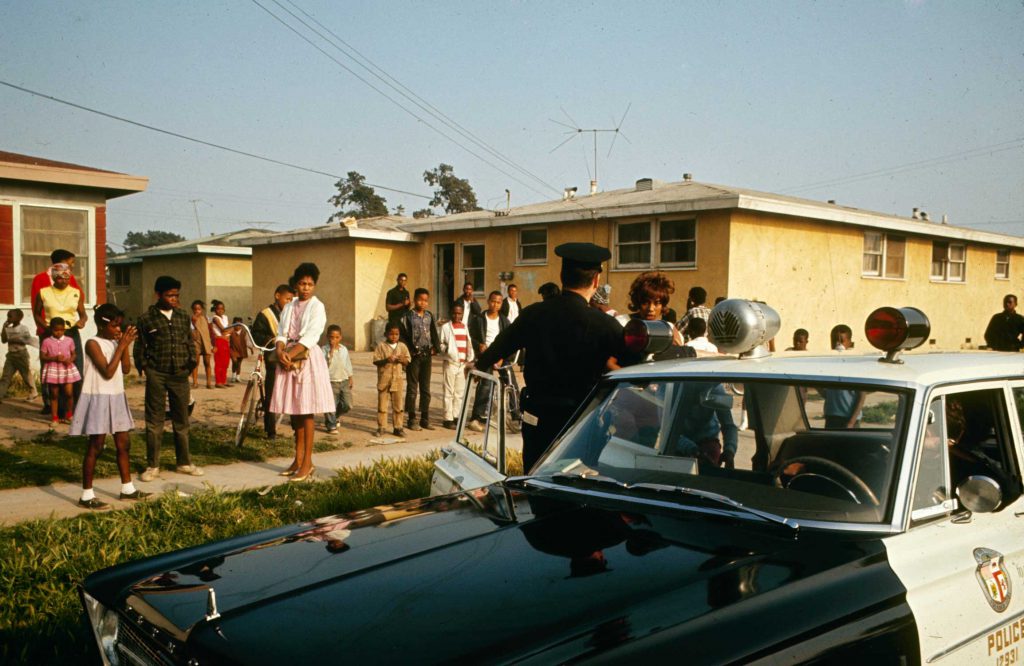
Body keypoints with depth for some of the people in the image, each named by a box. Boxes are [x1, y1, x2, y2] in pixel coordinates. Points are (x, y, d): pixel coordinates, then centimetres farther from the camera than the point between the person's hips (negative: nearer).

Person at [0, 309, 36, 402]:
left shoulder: (23, 328, -8)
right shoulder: (8, 329, 11)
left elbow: (29, 339, -15)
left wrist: (16, 340, -21)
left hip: (21, 354, -6)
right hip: (11, 354, 6)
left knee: (26, 375, 4)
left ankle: (33, 393, 19)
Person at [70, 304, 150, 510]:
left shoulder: (115, 342, 9)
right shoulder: (93, 344, -14)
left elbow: (126, 369, 4)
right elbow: (108, 372, -21)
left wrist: (126, 345, -5)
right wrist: (121, 345, -19)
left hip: (116, 397, 8)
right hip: (99, 398, -8)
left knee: (123, 443, 11)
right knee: (96, 446, -3)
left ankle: (127, 488, 22)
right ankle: (86, 495, 4)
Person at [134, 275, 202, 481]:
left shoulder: (184, 317, 9)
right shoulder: (146, 319, -2)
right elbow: (139, 347, 3)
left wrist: (192, 363, 5)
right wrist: (144, 368, -3)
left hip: (180, 375, 3)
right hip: (157, 375, -3)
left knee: (181, 420, 10)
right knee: (155, 420, 2)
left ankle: (184, 462, 20)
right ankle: (152, 466, 10)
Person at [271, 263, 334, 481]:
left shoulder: (317, 307, -2)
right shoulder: (289, 307, 15)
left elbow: (310, 337, -12)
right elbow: (281, 334, 8)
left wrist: (291, 354, -18)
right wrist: (281, 351, -12)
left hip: (308, 359, -5)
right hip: (289, 361, 5)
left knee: (307, 411, -6)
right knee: (294, 409, 7)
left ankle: (307, 462, -4)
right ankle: (298, 459, 15)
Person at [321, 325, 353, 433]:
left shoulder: (344, 349, 8)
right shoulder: (324, 349, -8)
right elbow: (325, 363, -22)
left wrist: (350, 379, 17)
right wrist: (331, 350, -24)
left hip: (344, 381, 5)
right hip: (331, 382, -5)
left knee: (347, 405, 5)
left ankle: (333, 417, 30)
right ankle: (331, 425, 15)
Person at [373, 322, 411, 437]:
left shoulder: (402, 346, 6)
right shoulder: (381, 346, -3)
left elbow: (408, 360, 8)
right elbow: (375, 361, -7)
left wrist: (402, 360, -14)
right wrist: (385, 360, -24)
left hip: (398, 379, 2)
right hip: (384, 379, -2)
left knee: (398, 405, 7)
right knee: (382, 405, 3)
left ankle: (398, 427, 15)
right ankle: (381, 427, 11)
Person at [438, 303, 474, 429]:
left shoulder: (465, 326, 13)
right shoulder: (446, 326, 1)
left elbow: (469, 344, 14)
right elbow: (441, 343, 0)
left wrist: (470, 360, 7)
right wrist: (445, 349, -20)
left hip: (463, 363, 4)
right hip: (451, 363, -4)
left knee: (459, 392, 8)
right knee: (449, 392, -4)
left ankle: (456, 416, 17)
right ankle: (448, 419, 0)